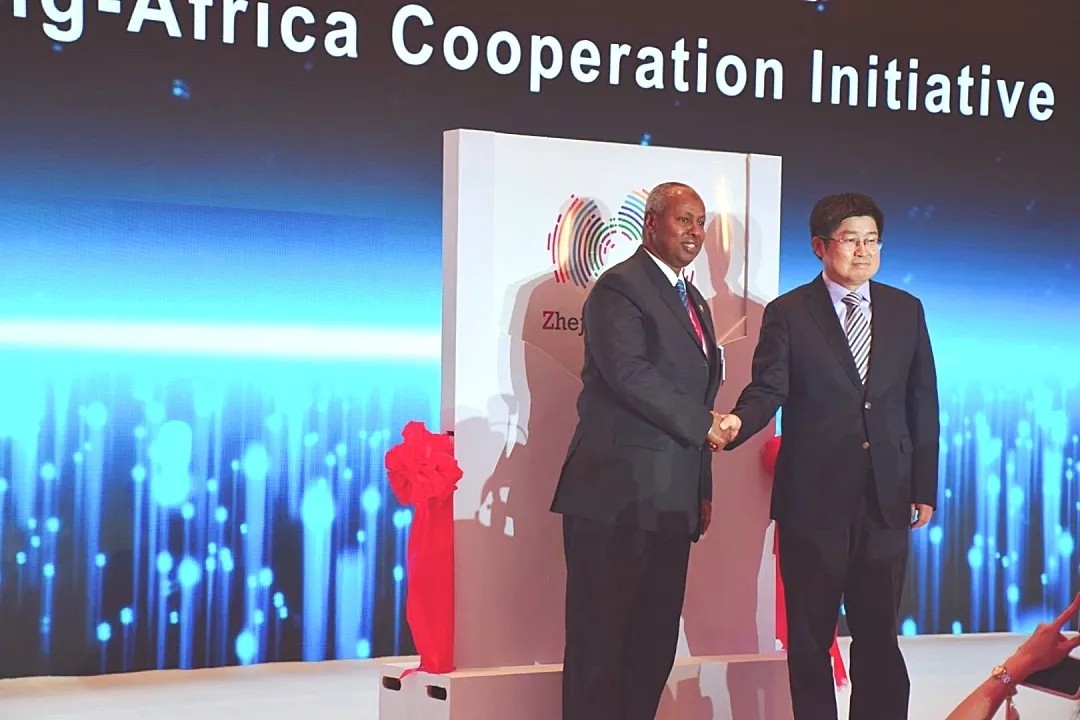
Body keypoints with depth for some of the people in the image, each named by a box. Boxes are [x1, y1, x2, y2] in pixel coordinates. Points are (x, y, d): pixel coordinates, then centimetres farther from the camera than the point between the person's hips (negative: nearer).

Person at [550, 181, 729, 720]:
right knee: (600, 640, -3)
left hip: (671, 502, 9)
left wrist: (703, 489, 18)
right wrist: (702, 423, -11)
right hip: (617, 497, -9)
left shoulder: (693, 302, 22)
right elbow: (630, 375, -19)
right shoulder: (620, 287, -6)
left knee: (655, 642, 9)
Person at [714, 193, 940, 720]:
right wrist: (738, 422, -29)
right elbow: (767, 390, -6)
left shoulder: (906, 311, 9)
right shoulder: (787, 313, 2)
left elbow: (923, 402, 10)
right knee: (810, 635, 6)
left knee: (879, 634, 5)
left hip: (887, 497, 2)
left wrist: (924, 487, 6)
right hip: (813, 498, -2)